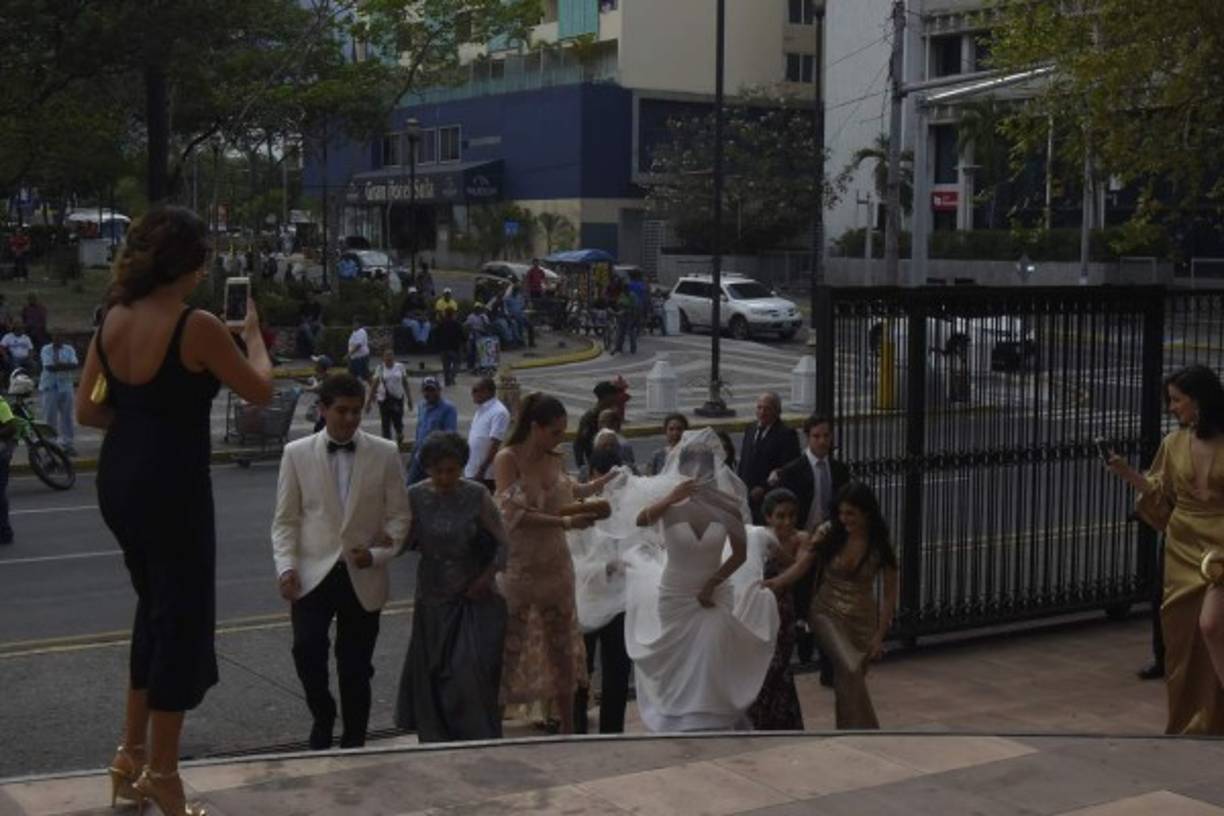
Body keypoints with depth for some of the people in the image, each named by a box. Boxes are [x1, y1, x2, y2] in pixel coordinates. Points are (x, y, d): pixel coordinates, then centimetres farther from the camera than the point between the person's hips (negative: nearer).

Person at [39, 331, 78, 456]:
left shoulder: (69, 350, 7)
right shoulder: (46, 350, -1)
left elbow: (74, 365, -6)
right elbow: (49, 367, -13)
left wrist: (59, 365, -20)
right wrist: (67, 366, -18)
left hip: (66, 386, 3)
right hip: (50, 386, -3)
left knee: (67, 416, 5)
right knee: (50, 417, -2)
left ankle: (67, 444, 12)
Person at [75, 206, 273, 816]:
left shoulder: (112, 320, 3)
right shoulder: (197, 326, -17)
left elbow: (86, 410, 6)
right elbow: (260, 392, -6)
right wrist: (253, 332, 8)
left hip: (117, 479, 8)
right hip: (171, 484, -7)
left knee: (155, 604, 23)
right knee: (182, 617, 5)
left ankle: (132, 754, 31)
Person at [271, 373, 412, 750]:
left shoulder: (385, 454, 3)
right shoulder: (297, 453, 3)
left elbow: (398, 515, 4)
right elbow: (285, 519, 4)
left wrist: (378, 553, -12)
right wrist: (286, 567, -9)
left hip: (363, 577, 1)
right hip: (313, 574, 0)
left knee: (355, 667, 6)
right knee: (307, 651, -16)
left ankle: (353, 743, 22)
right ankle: (322, 715, 12)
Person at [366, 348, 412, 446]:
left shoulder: (400, 367, 2)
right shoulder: (380, 368, 0)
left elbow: (405, 383, 7)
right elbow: (375, 385, 2)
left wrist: (409, 398, 5)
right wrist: (369, 401, 0)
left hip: (398, 398, 0)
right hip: (383, 399, 0)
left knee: (398, 422, -2)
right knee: (386, 424, 1)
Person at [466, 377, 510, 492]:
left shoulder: (499, 412, -16)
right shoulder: (480, 410, 13)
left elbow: (495, 444, -21)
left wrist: (482, 470, -23)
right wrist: (466, 467, 18)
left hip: (486, 474, -9)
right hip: (471, 471, 9)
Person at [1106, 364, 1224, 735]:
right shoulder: (1173, 443, 5)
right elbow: (1161, 495, 12)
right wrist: (1127, 473, 0)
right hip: (1183, 548, 5)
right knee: (1183, 635, 7)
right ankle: (1190, 724, 20)